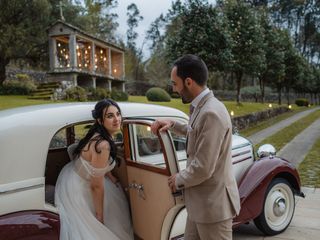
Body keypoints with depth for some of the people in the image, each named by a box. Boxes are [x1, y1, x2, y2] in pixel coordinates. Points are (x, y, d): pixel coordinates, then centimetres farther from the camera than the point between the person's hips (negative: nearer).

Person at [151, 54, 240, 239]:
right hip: (201, 201, 9)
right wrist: (172, 124, 11)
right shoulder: (202, 107, 6)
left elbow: (203, 168, -27)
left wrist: (179, 180, -9)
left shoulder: (211, 113, -26)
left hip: (213, 203, -9)